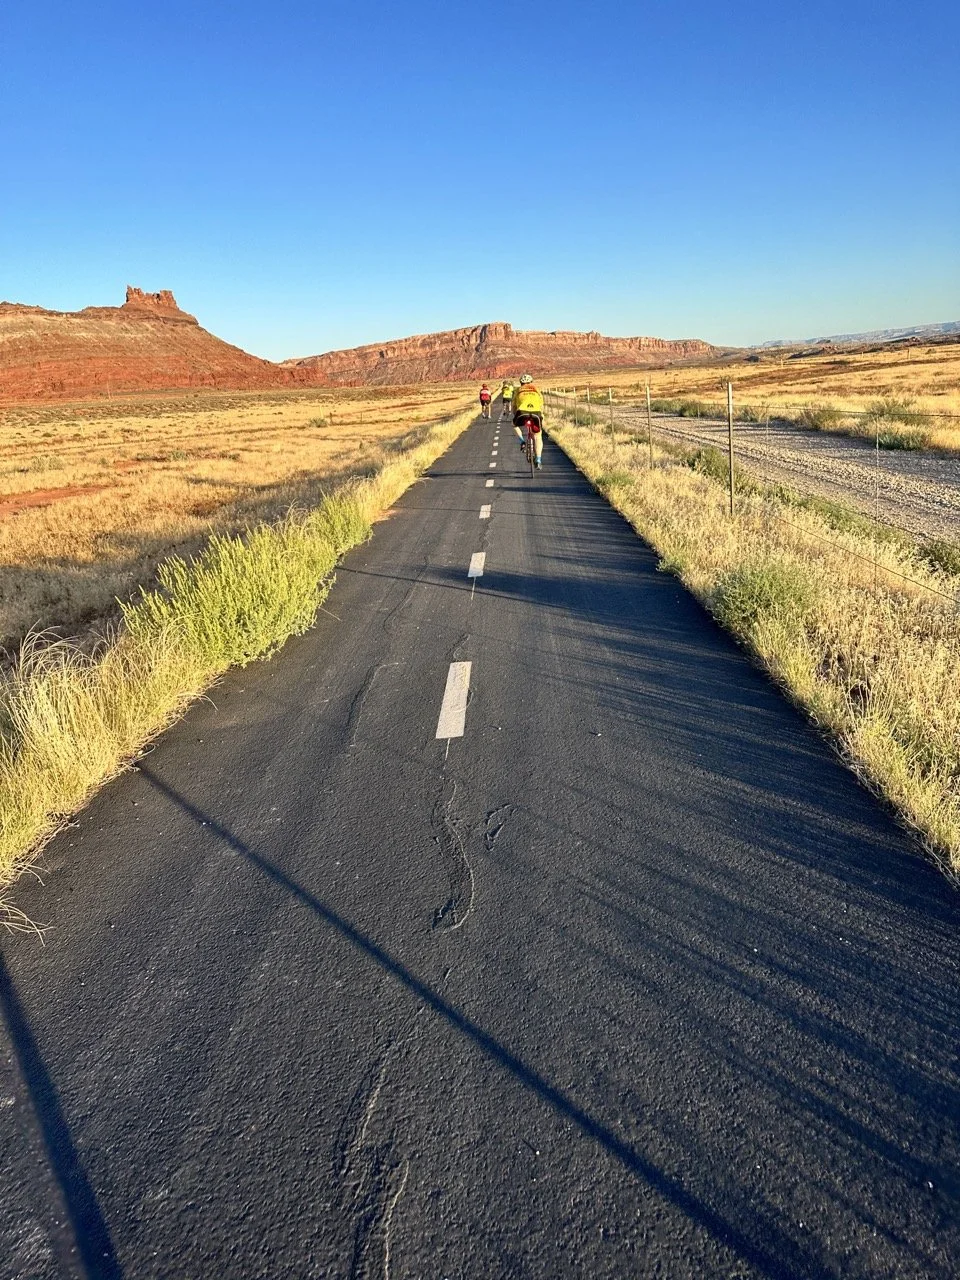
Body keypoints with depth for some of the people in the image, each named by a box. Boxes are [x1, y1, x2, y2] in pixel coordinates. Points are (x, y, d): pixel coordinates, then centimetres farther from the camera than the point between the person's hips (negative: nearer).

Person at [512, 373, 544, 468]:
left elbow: (513, 406, 29)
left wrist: (515, 416, 44)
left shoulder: (518, 390, 25)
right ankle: (538, 459, 2)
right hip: (536, 412, 1)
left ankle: (522, 441, 5)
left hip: (522, 411, -1)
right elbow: (541, 406, 38)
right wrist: (541, 416, 53)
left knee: (515, 426, 30)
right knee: (537, 437, 14)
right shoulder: (536, 391, 29)